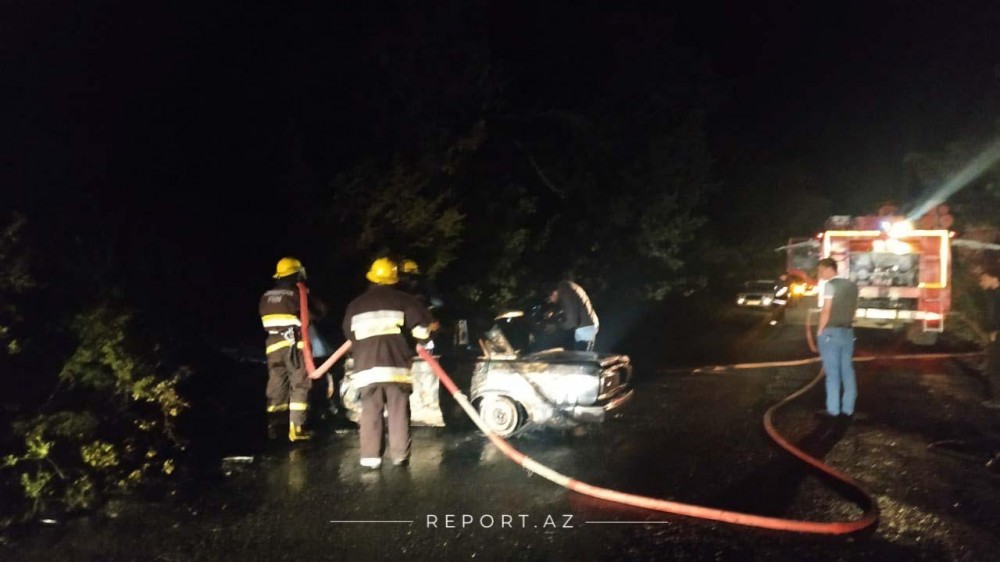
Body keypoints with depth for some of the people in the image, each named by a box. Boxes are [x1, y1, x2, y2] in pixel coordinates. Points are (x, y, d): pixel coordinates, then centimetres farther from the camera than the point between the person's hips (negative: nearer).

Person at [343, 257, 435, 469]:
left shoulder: (355, 304, 13)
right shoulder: (403, 300, 4)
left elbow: (349, 336, 20)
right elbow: (422, 330, -2)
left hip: (367, 366, 2)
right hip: (396, 366, -2)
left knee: (370, 414, 5)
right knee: (399, 413, 3)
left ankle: (370, 457, 1)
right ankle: (400, 455, 1)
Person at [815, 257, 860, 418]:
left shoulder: (830, 285, -12)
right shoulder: (852, 285, 11)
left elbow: (826, 311, -16)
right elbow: (853, 309, 15)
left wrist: (819, 331, -9)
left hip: (831, 332, -7)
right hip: (847, 332, 7)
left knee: (832, 371, -3)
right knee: (847, 370, 10)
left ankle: (833, 409, -1)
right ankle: (848, 408, 13)